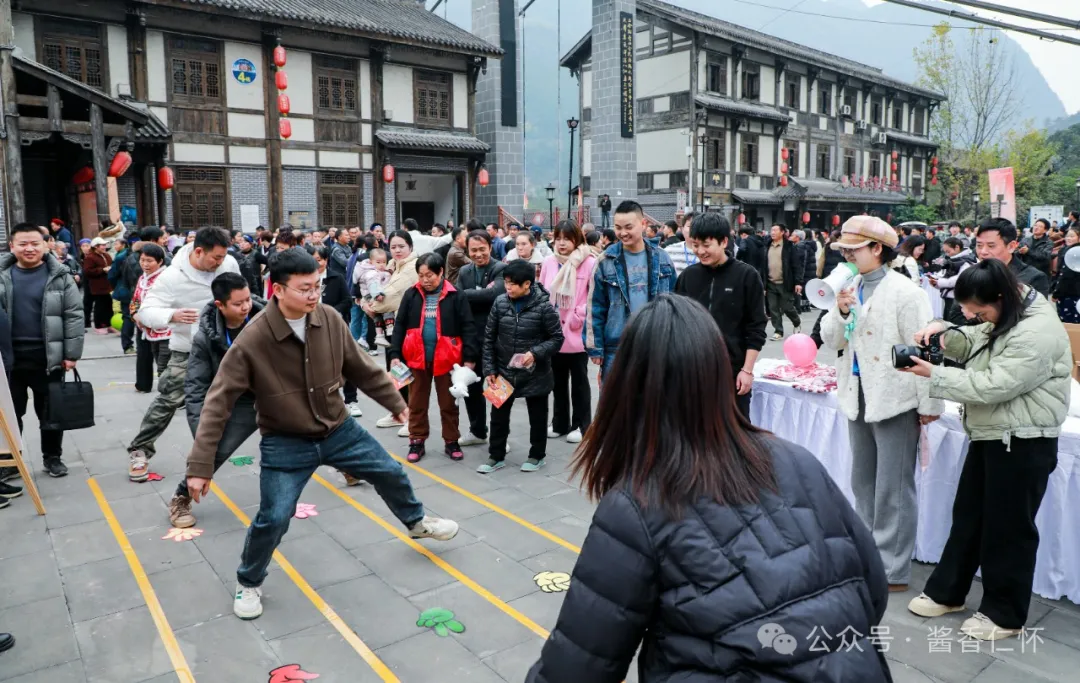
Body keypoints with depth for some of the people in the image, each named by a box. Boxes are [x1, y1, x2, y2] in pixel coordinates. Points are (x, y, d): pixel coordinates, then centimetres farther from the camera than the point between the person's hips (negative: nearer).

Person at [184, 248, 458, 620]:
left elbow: (361, 367, 4)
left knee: (391, 474, 14)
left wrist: (394, 401, 14)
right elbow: (218, 403, -19)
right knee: (273, 518, -9)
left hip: (339, 429, 4)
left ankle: (417, 522, 46)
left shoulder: (330, 320, -12)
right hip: (285, 443, -4)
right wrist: (200, 465, -21)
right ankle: (248, 584, 23)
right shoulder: (252, 340, -24)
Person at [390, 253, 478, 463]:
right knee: (416, 404, 12)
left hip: (445, 359, -2)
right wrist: (395, 354, -1)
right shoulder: (411, 295, 1)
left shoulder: (455, 296, -7)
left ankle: (451, 443, 24)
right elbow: (400, 326, 5)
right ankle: (417, 443, 24)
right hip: (416, 358, 2)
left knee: (448, 404, 11)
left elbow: (467, 328, -6)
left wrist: (470, 357, -11)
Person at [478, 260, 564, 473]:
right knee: (498, 415, 12)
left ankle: (537, 455, 31)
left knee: (537, 416, 13)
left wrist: (535, 353, -23)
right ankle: (496, 456, 27)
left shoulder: (543, 306, -14)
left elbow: (557, 338, -9)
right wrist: (490, 369, -2)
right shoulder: (500, 302, -4)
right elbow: (489, 338, 2)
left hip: (535, 374, -3)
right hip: (504, 372, 3)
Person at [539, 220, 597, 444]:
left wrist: (578, 317, -12)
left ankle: (581, 425, 20)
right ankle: (559, 423, 28)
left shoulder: (589, 263, -10)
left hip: (577, 334, -5)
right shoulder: (549, 262, 4)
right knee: (558, 381, 16)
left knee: (579, 381, 9)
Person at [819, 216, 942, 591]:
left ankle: (892, 570, 15)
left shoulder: (905, 293, -13)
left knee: (893, 490, 2)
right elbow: (831, 340, 7)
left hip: (895, 401, -7)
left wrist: (929, 404, -12)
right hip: (858, 398, 7)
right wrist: (841, 311, -12)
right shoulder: (851, 288, 7)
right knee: (863, 483, 18)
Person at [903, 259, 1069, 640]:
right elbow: (972, 345, 16)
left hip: (1022, 444, -10)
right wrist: (943, 332, -5)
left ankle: (1005, 614, 22)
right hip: (990, 436, 10)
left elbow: (992, 386, -28)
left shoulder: (1037, 333, -25)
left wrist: (933, 375, -22)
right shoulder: (1003, 318, 5)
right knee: (967, 516, 17)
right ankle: (946, 591, 31)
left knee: (1008, 528, 4)